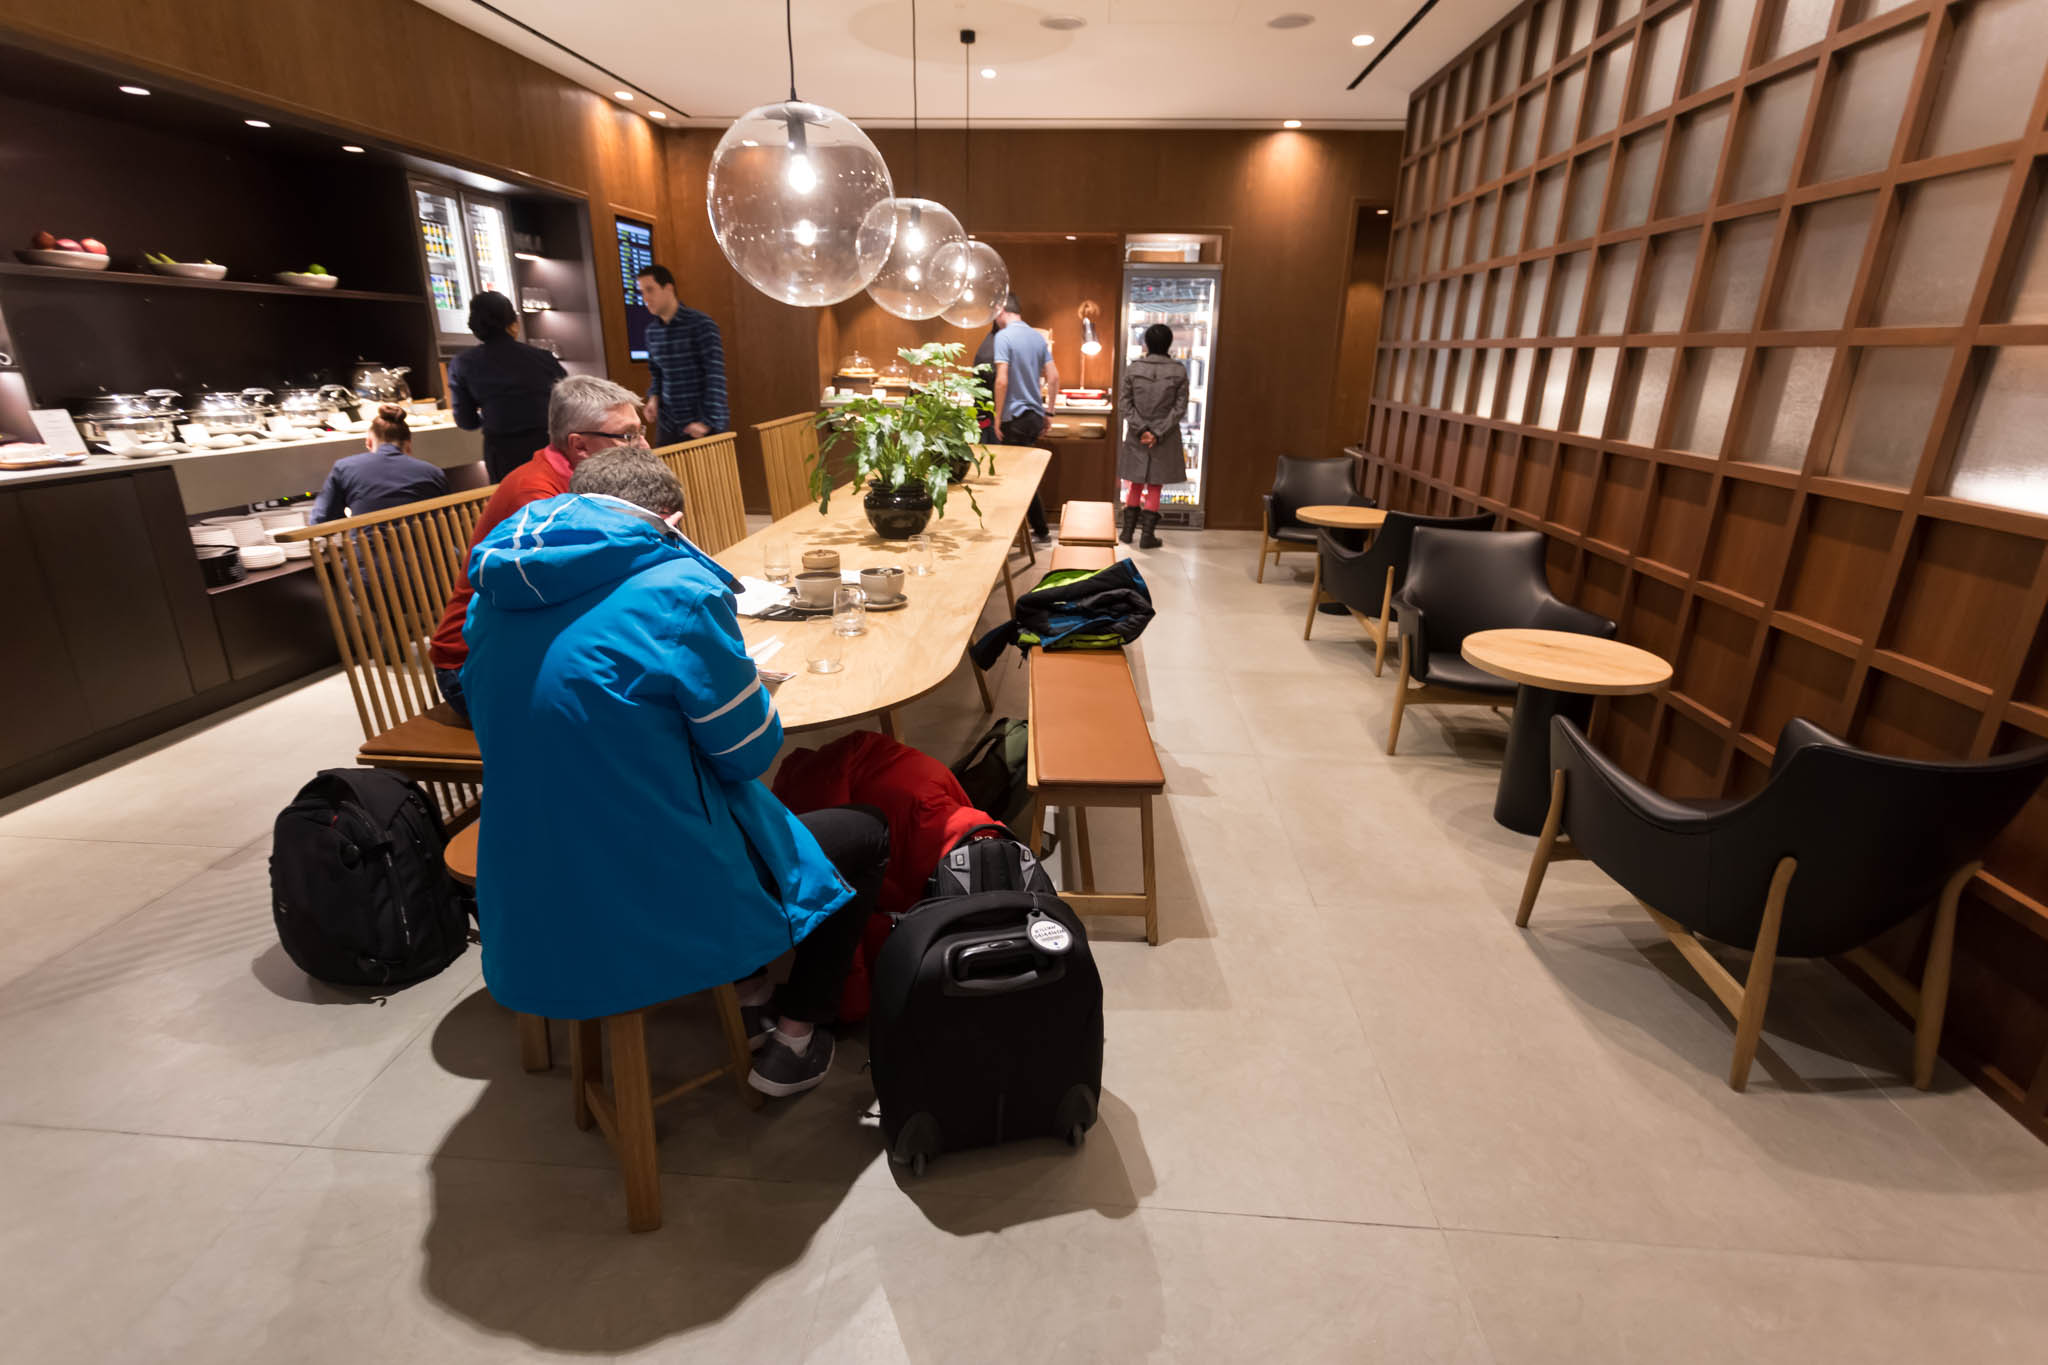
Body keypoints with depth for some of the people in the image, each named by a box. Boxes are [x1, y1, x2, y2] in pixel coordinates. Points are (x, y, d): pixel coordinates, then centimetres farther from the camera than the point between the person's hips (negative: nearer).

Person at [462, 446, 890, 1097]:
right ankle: (793, 1035, 24)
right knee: (865, 832, 15)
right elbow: (749, 752, -12)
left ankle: (748, 995, 33)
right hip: (662, 920, -7)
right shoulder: (675, 587, -20)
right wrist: (737, 679, 9)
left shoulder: (497, 594, 2)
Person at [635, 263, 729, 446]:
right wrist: (654, 397, 1)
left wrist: (708, 421, -19)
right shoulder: (652, 330, 9)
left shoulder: (701, 325, -10)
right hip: (668, 424, 5)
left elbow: (715, 376, -14)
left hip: (707, 425, -5)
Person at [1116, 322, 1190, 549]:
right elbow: (1180, 408, -9)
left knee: (1135, 484, 16)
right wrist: (1158, 433, -10)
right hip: (1166, 439, -1)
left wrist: (1141, 430, -9)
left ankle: (1127, 531, 21)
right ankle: (1147, 536, 9)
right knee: (1155, 487, 8)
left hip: (1136, 437, 1)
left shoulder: (1133, 368, -5)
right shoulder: (1179, 371, -6)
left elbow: (1125, 402, -7)